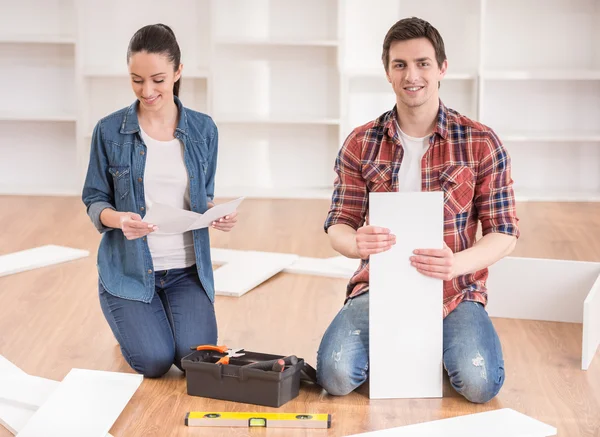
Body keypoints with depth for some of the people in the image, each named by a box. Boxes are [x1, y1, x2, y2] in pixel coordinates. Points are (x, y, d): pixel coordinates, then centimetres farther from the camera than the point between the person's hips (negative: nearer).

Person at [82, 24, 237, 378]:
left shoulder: (203, 129, 1)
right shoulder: (110, 131, -6)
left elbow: (205, 196, 10)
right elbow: (95, 201, 0)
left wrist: (219, 214, -14)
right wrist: (118, 219, -23)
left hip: (187, 269, 2)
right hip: (130, 268, -2)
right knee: (154, 362, -17)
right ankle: (131, 320, 20)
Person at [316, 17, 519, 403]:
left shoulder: (481, 143, -3)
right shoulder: (361, 144, 3)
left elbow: (505, 233, -2)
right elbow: (339, 225, 4)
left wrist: (457, 264, -24)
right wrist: (356, 242, -23)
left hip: (455, 291, -1)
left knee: (479, 383, -26)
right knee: (335, 376, -24)